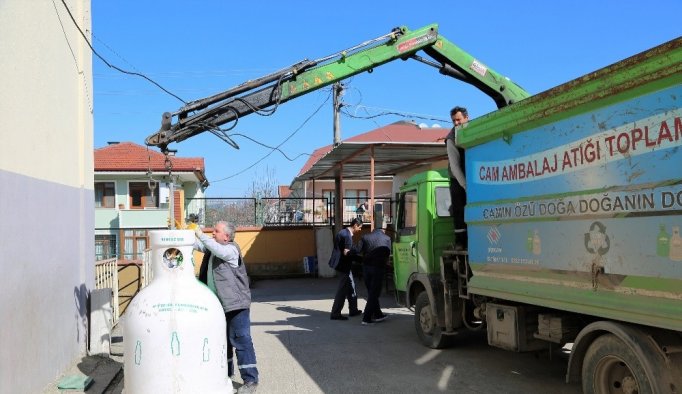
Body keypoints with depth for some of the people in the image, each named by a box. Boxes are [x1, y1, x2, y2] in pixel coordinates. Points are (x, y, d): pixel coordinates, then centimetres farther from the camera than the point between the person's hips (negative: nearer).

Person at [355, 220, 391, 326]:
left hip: (366, 267, 3)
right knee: (374, 294, 2)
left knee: (372, 293, 17)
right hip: (378, 268, -3)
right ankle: (366, 318, 0)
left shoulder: (365, 237, 1)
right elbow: (388, 254, -1)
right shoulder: (387, 238, -2)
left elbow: (357, 250, -7)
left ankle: (378, 314, 26)